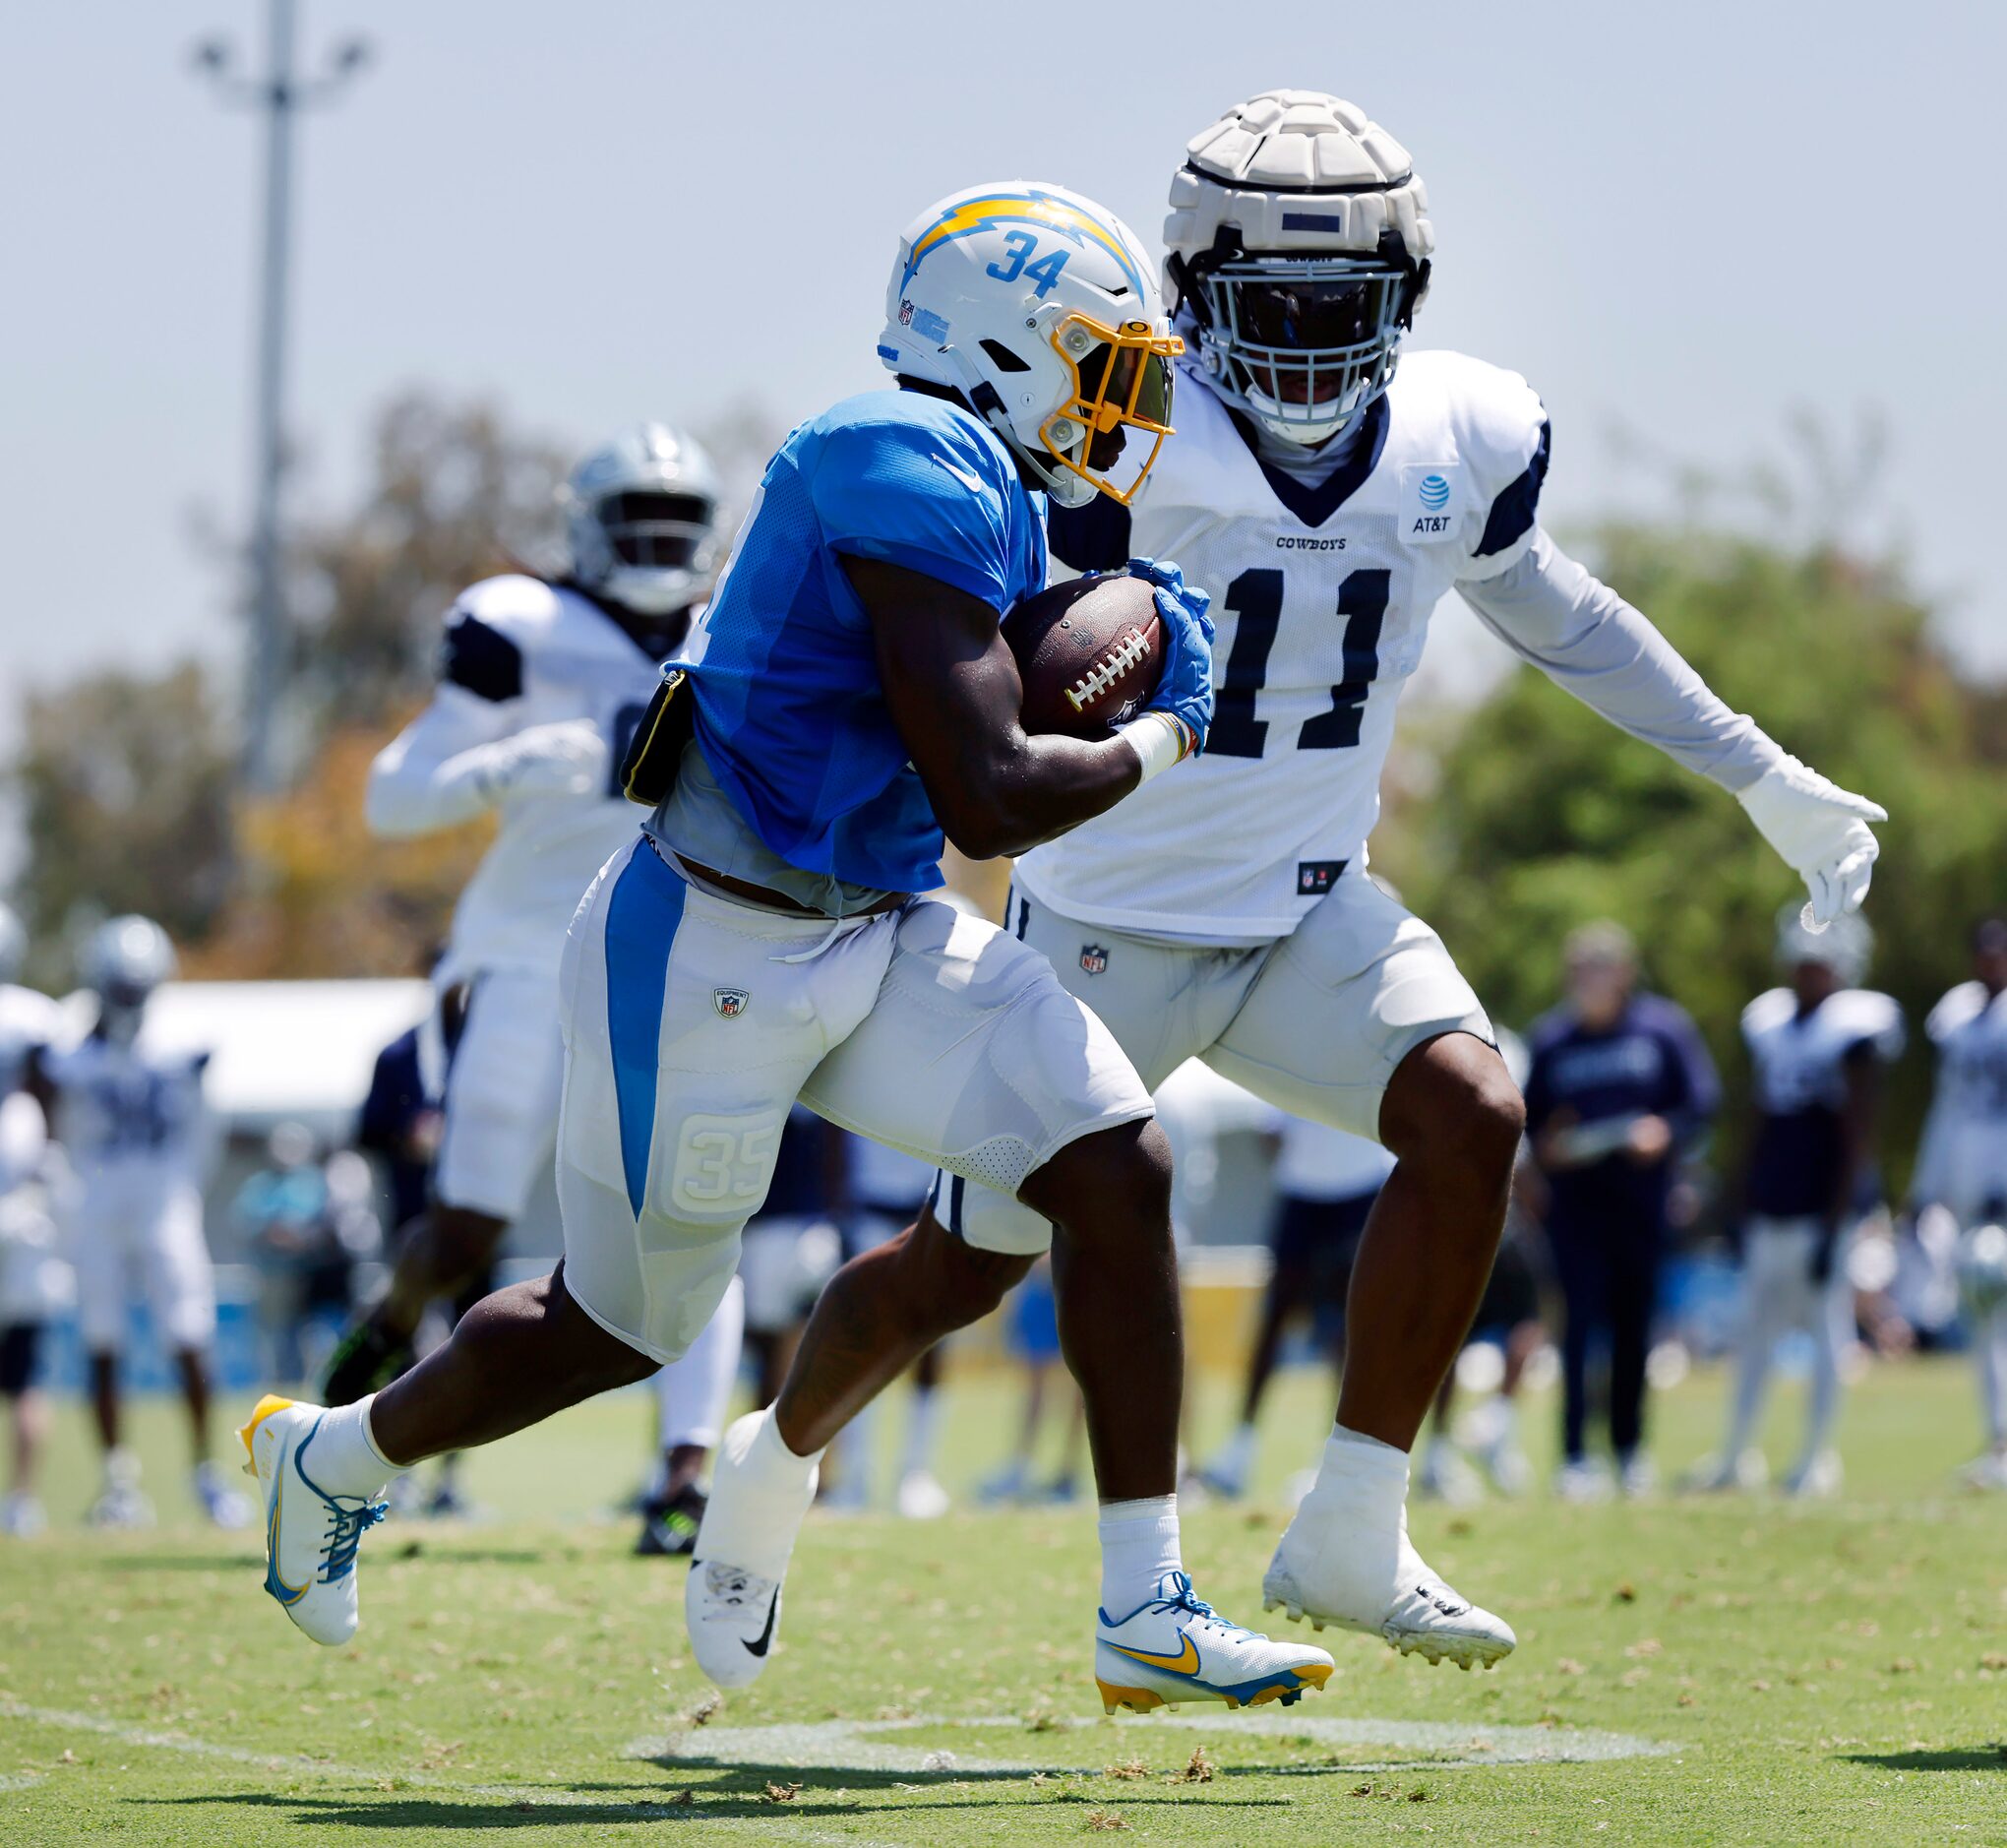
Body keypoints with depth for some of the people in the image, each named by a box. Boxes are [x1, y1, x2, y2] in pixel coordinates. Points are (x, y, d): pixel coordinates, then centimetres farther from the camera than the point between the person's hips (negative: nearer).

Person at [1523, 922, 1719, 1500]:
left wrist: (1666, 1132, -16)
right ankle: (1575, 1456, -9)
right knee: (1580, 1320, -9)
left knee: (1634, 1326, 6)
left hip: (1641, 1197, 0)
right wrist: (1547, 1145, -10)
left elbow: (1702, 1099, 1)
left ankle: (1629, 1446, 22)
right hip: (1576, 1197, 0)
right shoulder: (1553, 1040, 6)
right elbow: (1532, 1119, 11)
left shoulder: (1663, 1028, 1)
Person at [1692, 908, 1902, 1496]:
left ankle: (1817, 1458, 5)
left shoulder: (1852, 1029, -8)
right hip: (1769, 1213, 6)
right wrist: (1745, 1207, 15)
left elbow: (1859, 1138, -11)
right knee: (1754, 1331, 9)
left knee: (1827, 1328, -1)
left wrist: (1837, 1222, -15)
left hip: (1823, 1207, -6)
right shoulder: (1768, 1023, 12)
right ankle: (1737, 1456, 17)